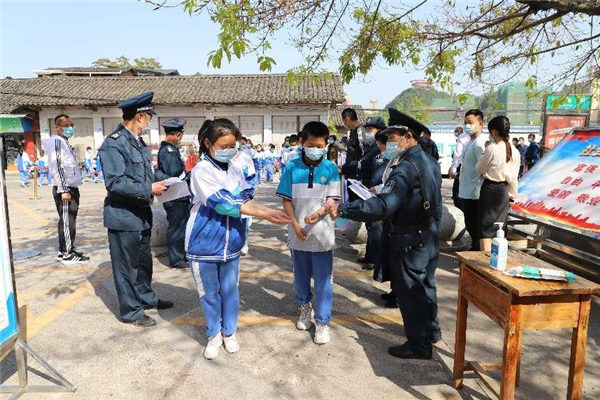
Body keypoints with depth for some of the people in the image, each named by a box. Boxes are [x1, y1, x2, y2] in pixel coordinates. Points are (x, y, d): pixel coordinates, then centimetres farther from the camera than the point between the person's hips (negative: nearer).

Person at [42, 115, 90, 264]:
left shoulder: (64, 142, 20)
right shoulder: (56, 141, -10)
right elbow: (57, 167, -19)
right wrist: (63, 190, -23)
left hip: (71, 188, 10)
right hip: (65, 189, -10)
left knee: (69, 221, 13)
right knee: (67, 221, -6)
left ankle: (65, 251, 21)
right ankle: (67, 254, -1)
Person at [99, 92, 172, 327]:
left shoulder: (139, 142, 11)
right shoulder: (114, 143, -17)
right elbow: (115, 182, -24)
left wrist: (157, 186, 1)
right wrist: (149, 190, -22)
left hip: (142, 214, 9)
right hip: (124, 216, -9)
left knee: (144, 261, 21)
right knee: (126, 265, 6)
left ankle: (146, 298, 39)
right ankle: (131, 311, 21)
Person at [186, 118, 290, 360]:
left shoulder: (235, 169, 3)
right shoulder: (202, 170, -15)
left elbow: (246, 199, 5)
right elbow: (223, 204, -23)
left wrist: (269, 211, -14)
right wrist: (263, 214, -25)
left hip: (230, 242, 4)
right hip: (204, 243, -4)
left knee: (230, 290, 15)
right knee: (209, 293, 12)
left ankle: (229, 332, 34)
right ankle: (214, 335, 32)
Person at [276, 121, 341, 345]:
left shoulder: (331, 169, -5)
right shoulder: (292, 167, -3)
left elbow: (332, 200, -7)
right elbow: (286, 200, -1)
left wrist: (318, 214, -26)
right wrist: (295, 225, -11)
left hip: (322, 234, -1)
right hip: (298, 233, 2)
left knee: (323, 279, 5)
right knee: (301, 275, 18)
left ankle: (322, 322, 19)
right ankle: (305, 307, 42)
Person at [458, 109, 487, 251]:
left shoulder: (480, 143, -15)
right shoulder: (472, 142, 15)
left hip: (473, 193, -9)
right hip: (467, 192, 9)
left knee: (473, 227, -1)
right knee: (470, 225, 18)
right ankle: (475, 249, 30)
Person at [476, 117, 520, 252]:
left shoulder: (492, 149, -17)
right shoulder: (515, 151, 1)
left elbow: (480, 169, -4)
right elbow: (514, 177, 7)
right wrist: (513, 195, 17)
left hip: (490, 189, -6)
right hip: (504, 190, 6)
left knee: (486, 228, 2)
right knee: (499, 228, 16)